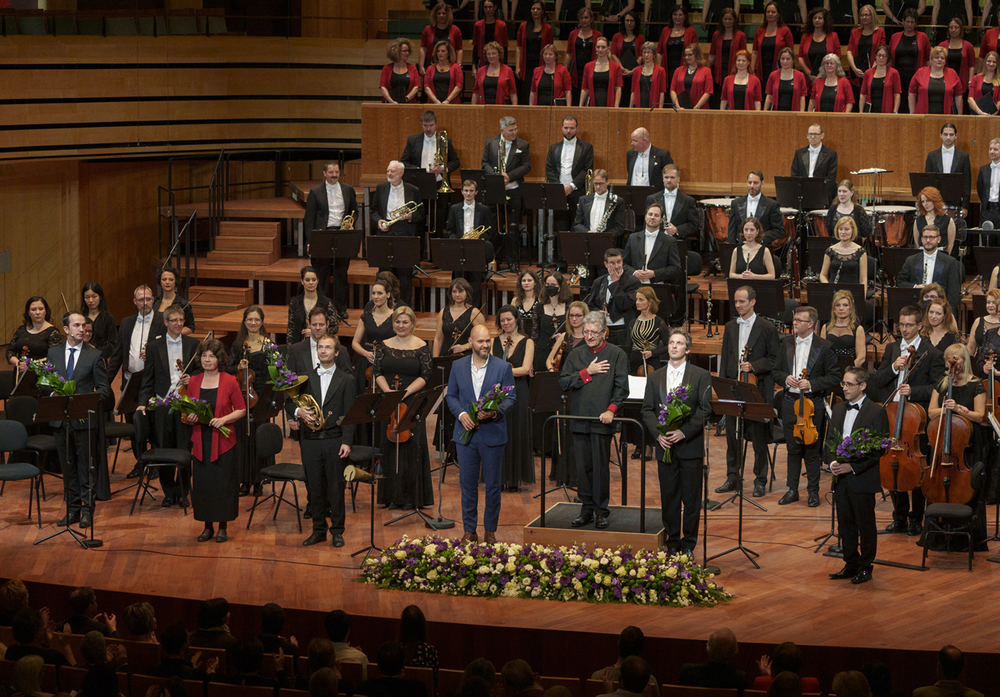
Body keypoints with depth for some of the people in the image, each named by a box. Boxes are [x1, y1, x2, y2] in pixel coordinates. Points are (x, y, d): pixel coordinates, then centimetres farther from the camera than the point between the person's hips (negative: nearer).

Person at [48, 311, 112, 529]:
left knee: (86, 466, 1)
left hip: (84, 419, -3)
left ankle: (87, 510, 8)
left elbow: (104, 389, -2)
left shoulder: (94, 356, -1)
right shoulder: (53, 353, 8)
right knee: (68, 467, 10)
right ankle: (73, 509, 18)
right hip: (60, 418, 3)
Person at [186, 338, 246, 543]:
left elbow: (241, 410, -1)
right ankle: (208, 526, 15)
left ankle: (223, 527, 11)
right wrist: (189, 417, -10)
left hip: (223, 440, -3)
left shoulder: (229, 382, -2)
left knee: (223, 482, -1)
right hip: (200, 441, 3)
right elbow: (187, 412, 13)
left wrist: (224, 419, -16)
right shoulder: (194, 382, 7)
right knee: (202, 483, 3)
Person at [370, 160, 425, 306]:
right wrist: (378, 220, -6)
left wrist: (410, 216, -15)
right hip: (385, 232, 2)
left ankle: (405, 304, 6)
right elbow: (374, 210, 14)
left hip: (405, 233, -2)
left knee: (405, 274, -1)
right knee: (384, 272, 4)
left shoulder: (413, 191, 3)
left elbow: (420, 214, 6)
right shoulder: (381, 189, 10)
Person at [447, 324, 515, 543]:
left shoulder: (503, 367, -2)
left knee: (492, 484, 5)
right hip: (466, 433, 2)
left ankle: (490, 530, 16)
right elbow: (451, 396, 8)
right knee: (467, 483, 5)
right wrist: (461, 414, -10)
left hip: (492, 433, -1)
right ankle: (469, 530, 14)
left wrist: (496, 412, -19)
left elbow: (511, 397, -1)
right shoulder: (458, 366, 5)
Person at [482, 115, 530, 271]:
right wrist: (495, 175, -13)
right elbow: (485, 163, 5)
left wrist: (509, 176, -14)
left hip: (514, 190, -1)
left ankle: (513, 262, 3)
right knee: (495, 227, 4)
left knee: (512, 227, -2)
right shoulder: (490, 143, 6)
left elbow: (526, 166, -1)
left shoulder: (522, 145, 3)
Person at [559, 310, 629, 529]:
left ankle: (601, 510, 6)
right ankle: (587, 509, 14)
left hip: (602, 420, -4)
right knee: (583, 466, 6)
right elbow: (563, 382, 3)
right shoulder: (575, 355, 13)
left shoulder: (617, 355, 2)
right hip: (579, 419, 4)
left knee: (600, 466, -3)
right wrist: (588, 372, -6)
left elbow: (621, 387, -4)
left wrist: (611, 409, -18)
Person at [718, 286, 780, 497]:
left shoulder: (767, 328, -3)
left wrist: (753, 366, -18)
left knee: (759, 438, 0)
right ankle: (732, 477, 18)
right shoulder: (730, 327, 12)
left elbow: (774, 360, -3)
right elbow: (725, 359, 15)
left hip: (757, 390, -4)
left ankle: (760, 481, 8)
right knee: (732, 434, 8)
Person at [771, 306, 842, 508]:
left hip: (813, 404, -4)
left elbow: (834, 377, -7)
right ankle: (792, 490, 19)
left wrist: (811, 384, -18)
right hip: (790, 402, 4)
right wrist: (785, 378, -10)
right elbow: (775, 371, 12)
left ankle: (813, 491, 14)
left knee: (812, 450, 2)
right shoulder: (786, 344, 8)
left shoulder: (824, 347, -6)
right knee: (793, 449, 10)